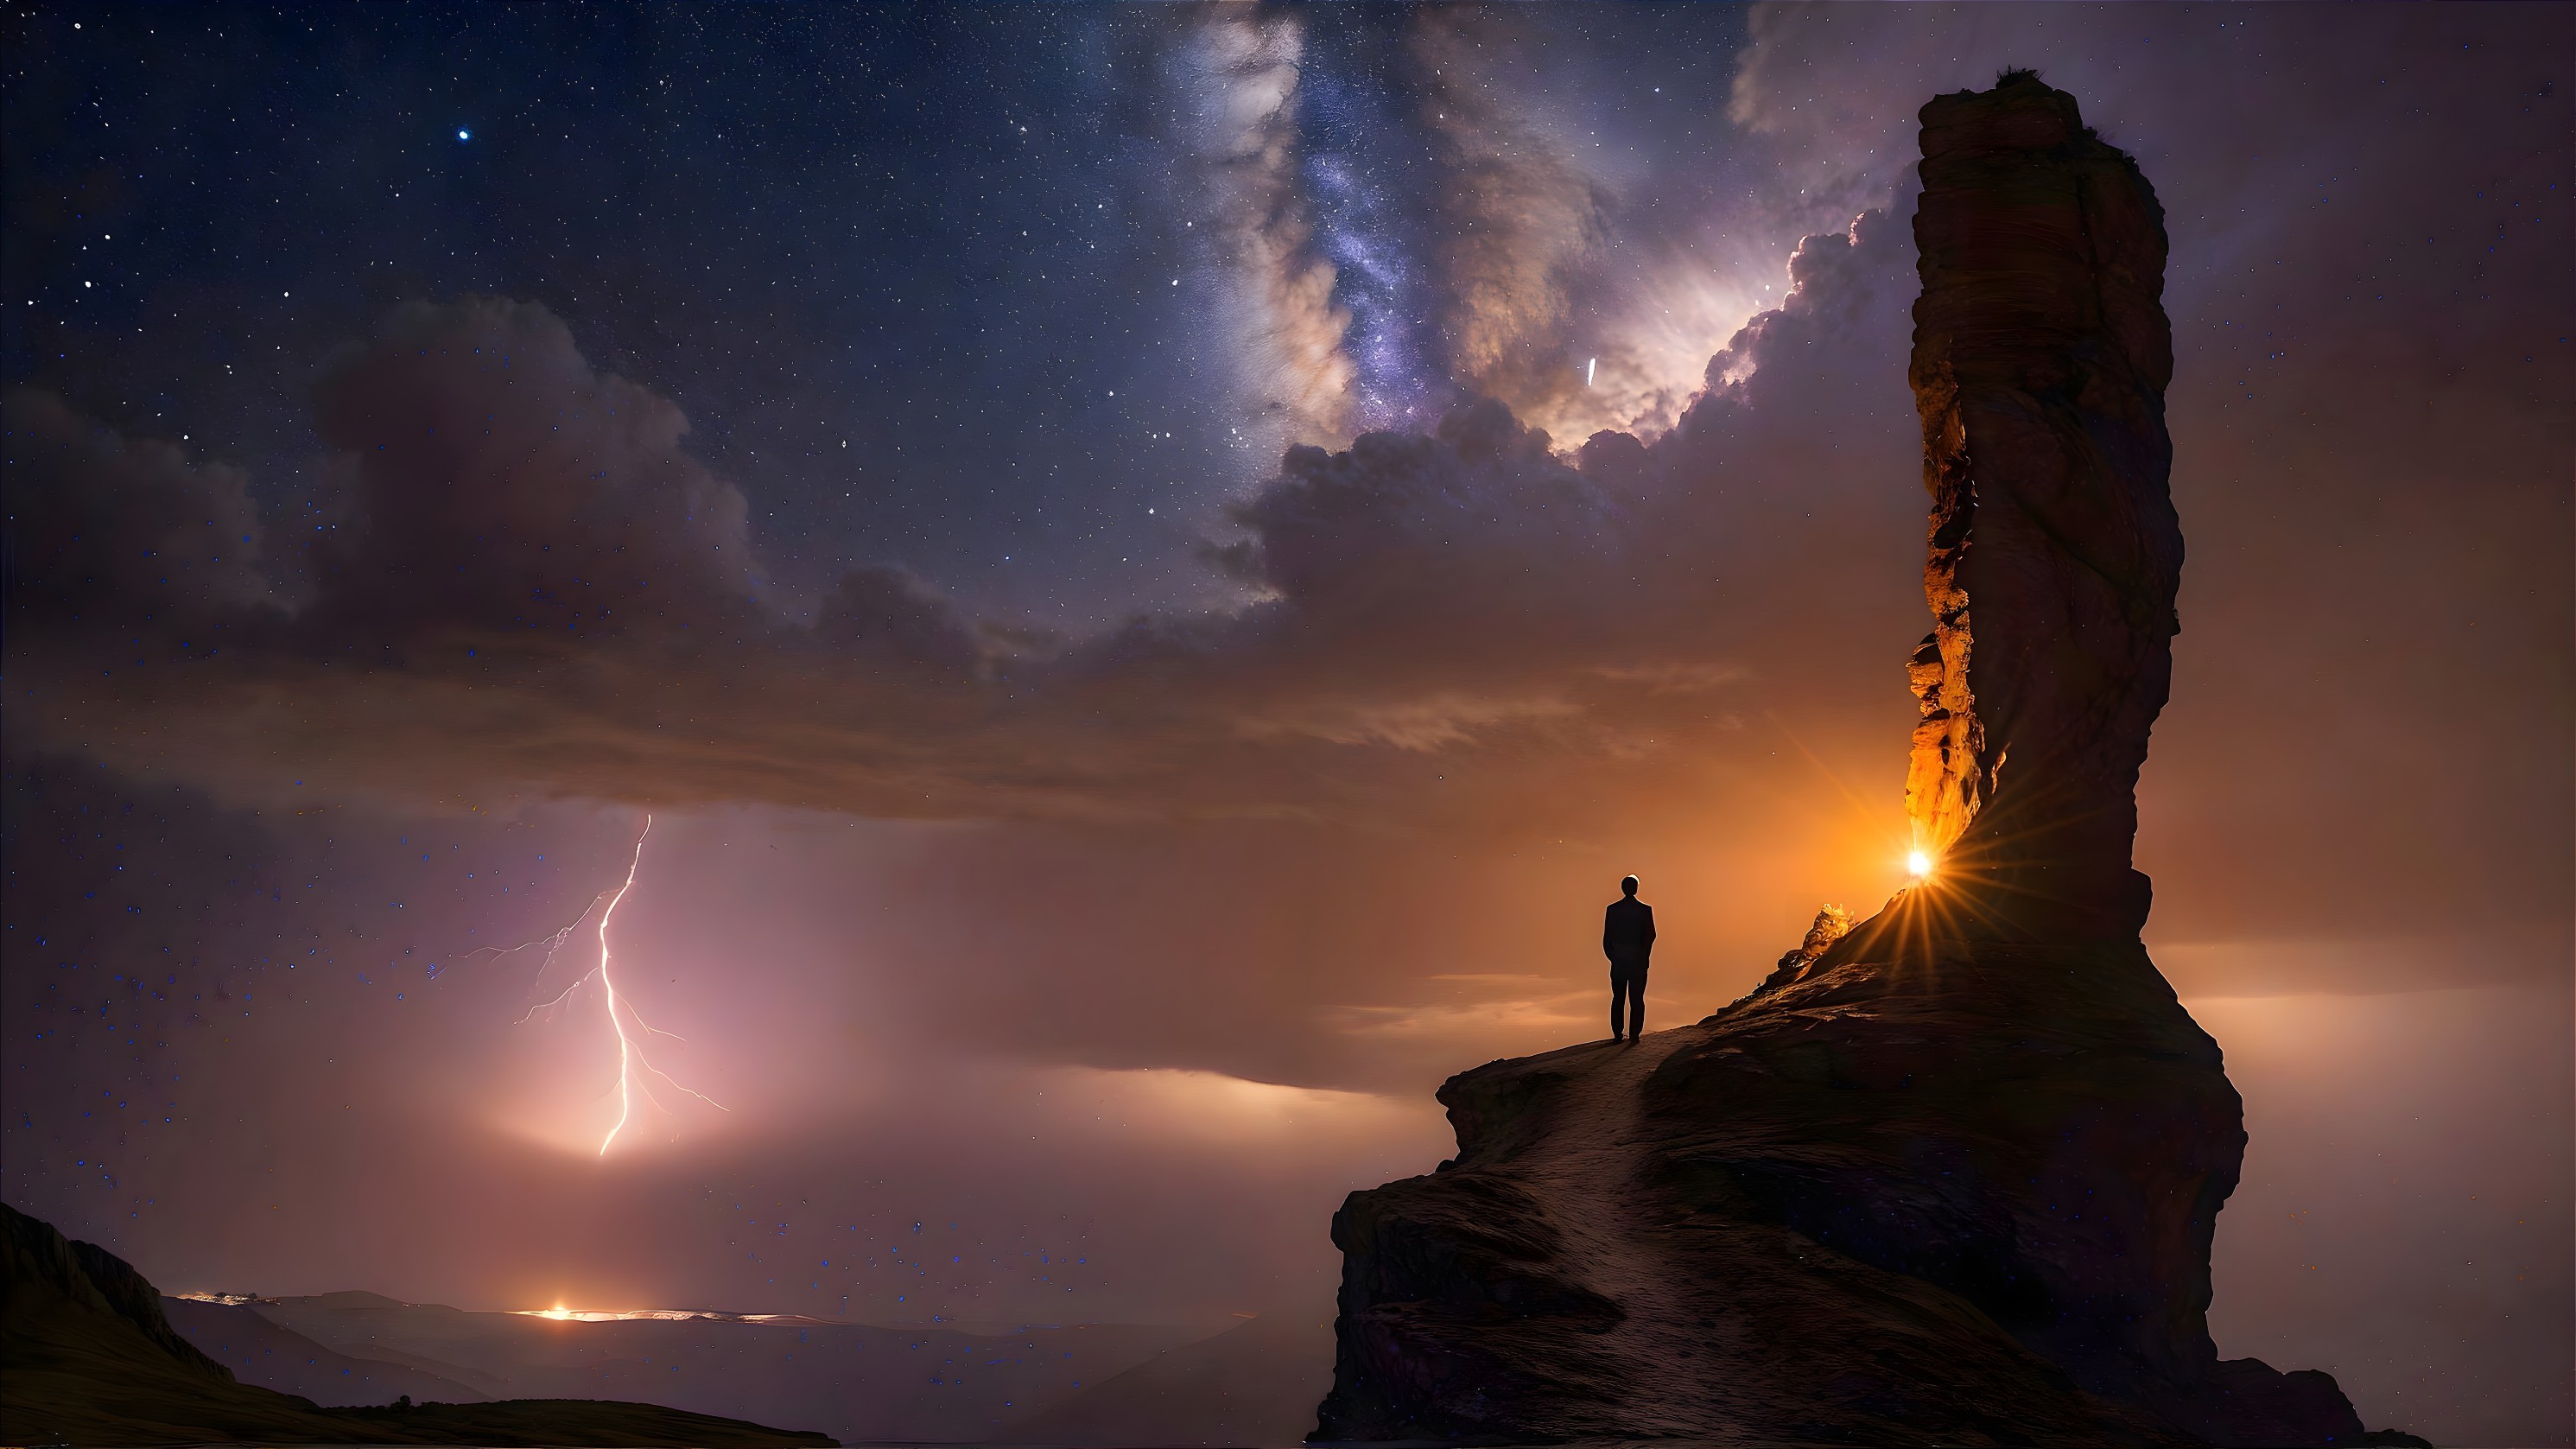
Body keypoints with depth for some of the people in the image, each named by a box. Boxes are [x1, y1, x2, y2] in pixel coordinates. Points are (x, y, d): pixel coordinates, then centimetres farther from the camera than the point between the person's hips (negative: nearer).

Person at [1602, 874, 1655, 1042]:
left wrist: (1612, 957, 10)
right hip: (1638, 960, -1)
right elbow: (1650, 936, -5)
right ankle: (1634, 1034, -1)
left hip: (1618, 960, 1)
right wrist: (1644, 956, 7)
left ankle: (1617, 1035, 6)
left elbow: (1607, 937, -1)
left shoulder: (1612, 909, -2)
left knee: (1618, 998, 9)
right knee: (1636, 1000, 3)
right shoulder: (1645, 910, -5)